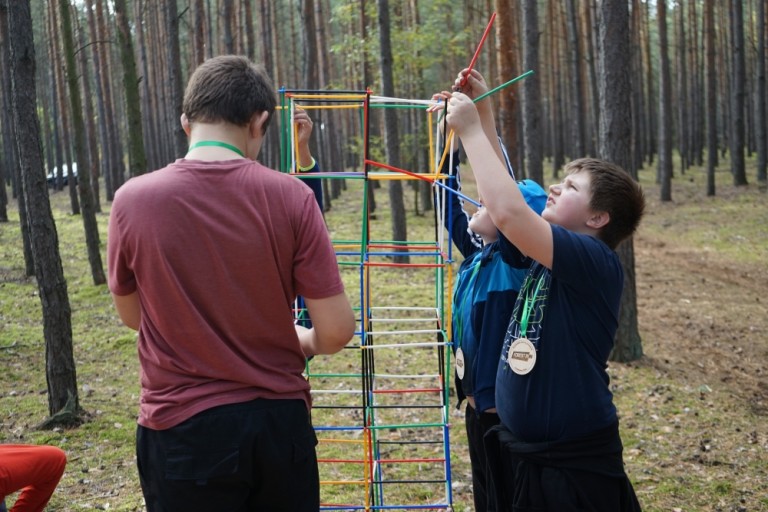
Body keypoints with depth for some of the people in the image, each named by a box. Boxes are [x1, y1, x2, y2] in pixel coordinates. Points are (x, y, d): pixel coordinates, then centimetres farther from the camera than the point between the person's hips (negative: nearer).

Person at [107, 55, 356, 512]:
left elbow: (131, 316, 7)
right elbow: (337, 331, -9)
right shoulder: (290, 196, -11)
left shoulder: (133, 200, -9)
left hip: (182, 430, 0)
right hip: (279, 422, 1)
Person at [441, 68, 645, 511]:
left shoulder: (597, 263, -19)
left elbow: (510, 214, -31)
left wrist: (471, 130, -22)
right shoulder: (546, 255, 5)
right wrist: (482, 114, 6)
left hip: (575, 464, -8)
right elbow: (503, 200, 13)